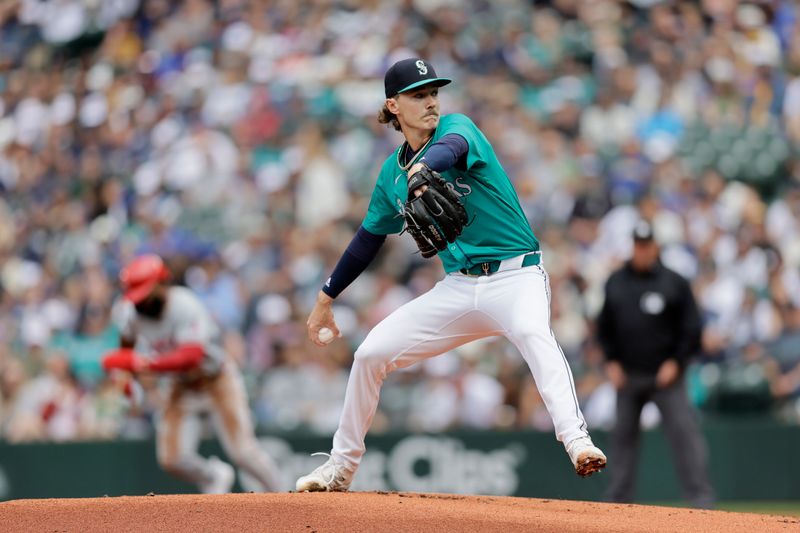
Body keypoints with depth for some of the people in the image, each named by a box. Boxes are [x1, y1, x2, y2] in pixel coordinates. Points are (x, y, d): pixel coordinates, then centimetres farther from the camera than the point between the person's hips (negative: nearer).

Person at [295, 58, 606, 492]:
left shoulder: (456, 127, -6)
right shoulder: (392, 172, 10)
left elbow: (453, 146, -32)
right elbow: (368, 239, 23)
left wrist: (423, 166, -55)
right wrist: (326, 298, 23)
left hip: (515, 275, -5)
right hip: (458, 289, 5)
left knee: (533, 333, -37)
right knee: (371, 353, 0)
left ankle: (576, 440, -53)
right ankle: (340, 467, 17)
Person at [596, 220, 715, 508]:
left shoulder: (674, 283, -3)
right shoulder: (615, 283, 7)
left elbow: (692, 329, -2)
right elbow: (604, 326, 15)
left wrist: (676, 363, -11)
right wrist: (611, 362, 3)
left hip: (665, 375, -3)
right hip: (627, 376, 3)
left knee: (684, 431, -11)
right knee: (623, 436, 7)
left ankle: (701, 496, -12)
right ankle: (618, 500, 16)